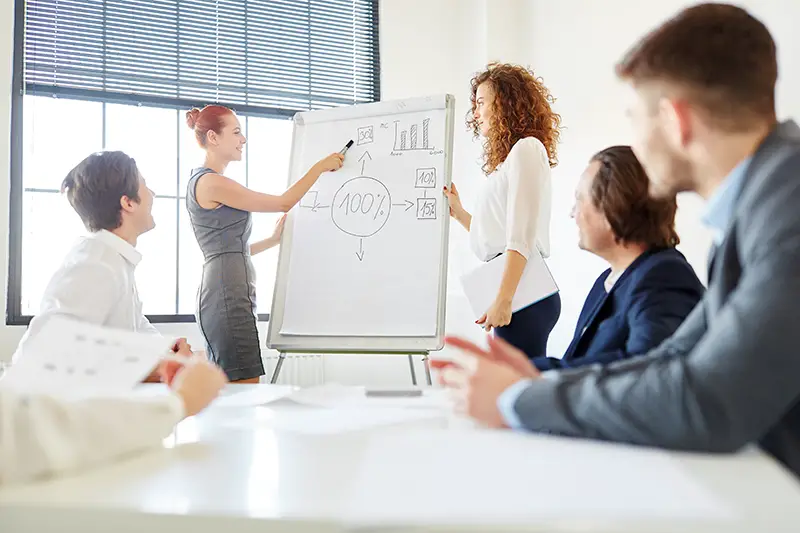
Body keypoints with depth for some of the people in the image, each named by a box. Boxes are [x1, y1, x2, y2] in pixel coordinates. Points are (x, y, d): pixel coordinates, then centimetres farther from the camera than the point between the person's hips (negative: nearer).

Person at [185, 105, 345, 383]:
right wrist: (320, 167, 0)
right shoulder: (211, 182, -10)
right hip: (228, 296, -10)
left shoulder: (203, 182, 20)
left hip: (223, 295, 10)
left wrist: (274, 239, 21)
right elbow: (283, 203, -8)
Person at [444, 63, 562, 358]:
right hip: (517, 297, 9)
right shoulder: (510, 158, 23)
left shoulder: (526, 148, -4)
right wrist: (459, 213, 18)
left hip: (524, 297, -9)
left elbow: (521, 237, -14)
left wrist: (503, 300, -19)